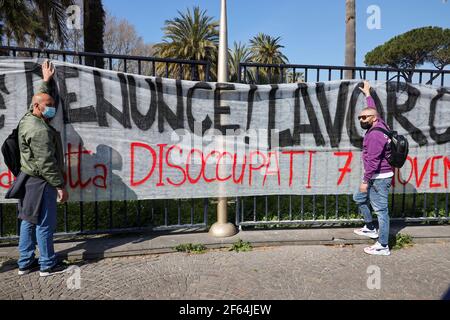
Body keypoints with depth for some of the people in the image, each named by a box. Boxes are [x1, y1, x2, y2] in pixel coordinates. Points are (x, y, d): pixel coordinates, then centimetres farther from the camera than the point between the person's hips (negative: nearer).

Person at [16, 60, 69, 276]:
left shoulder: (29, 118, 9)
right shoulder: (39, 130, -20)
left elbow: (40, 98, 30)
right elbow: (46, 162, -23)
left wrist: (46, 81, 40)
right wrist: (59, 185, -19)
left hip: (29, 179, 10)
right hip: (41, 183, -10)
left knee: (28, 222, 14)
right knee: (44, 224, -1)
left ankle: (25, 263, 25)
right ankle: (47, 265, 10)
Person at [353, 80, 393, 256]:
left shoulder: (375, 135, -21)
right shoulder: (378, 124, 8)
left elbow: (372, 160, -25)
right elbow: (373, 110, 28)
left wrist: (365, 181, -22)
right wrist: (367, 94, 38)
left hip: (379, 178, -11)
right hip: (376, 177, 11)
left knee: (381, 210, -5)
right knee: (359, 198, 21)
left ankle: (383, 246, 3)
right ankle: (370, 228, 31)